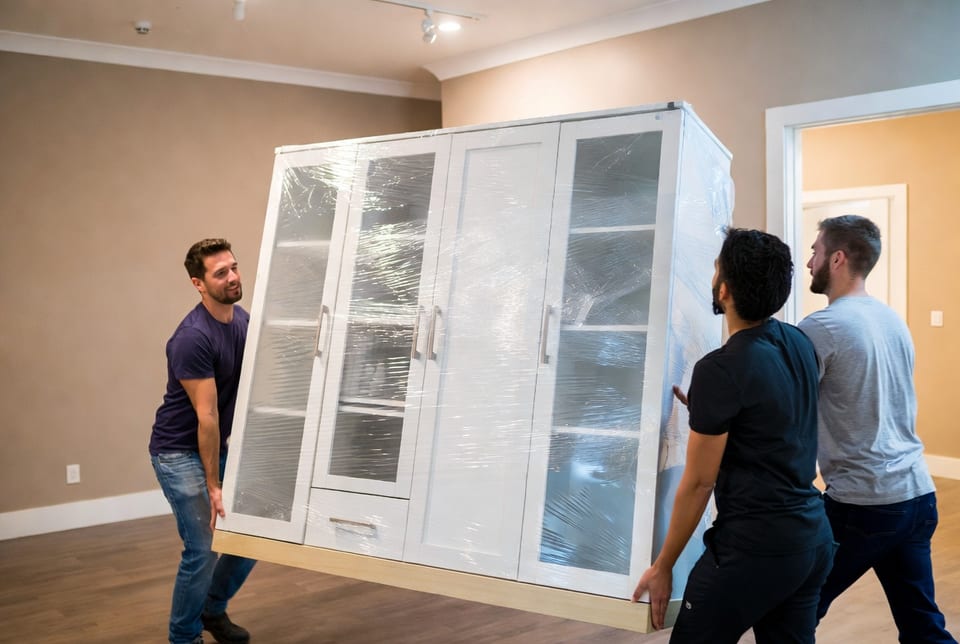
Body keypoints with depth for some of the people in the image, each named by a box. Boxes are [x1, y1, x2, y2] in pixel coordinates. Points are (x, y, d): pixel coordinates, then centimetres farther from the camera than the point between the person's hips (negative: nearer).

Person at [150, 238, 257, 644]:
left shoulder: (244, 320, -1)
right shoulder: (192, 337, -25)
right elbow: (206, 416, -23)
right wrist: (212, 485, -18)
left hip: (222, 447, 8)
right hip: (180, 453, -7)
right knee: (203, 551, -5)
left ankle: (213, 610, 33)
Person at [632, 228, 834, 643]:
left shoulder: (720, 369, -21)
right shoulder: (800, 344, 3)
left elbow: (699, 483, -15)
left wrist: (662, 566, -5)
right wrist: (703, 408, 25)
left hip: (755, 547, -8)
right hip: (814, 538, 8)